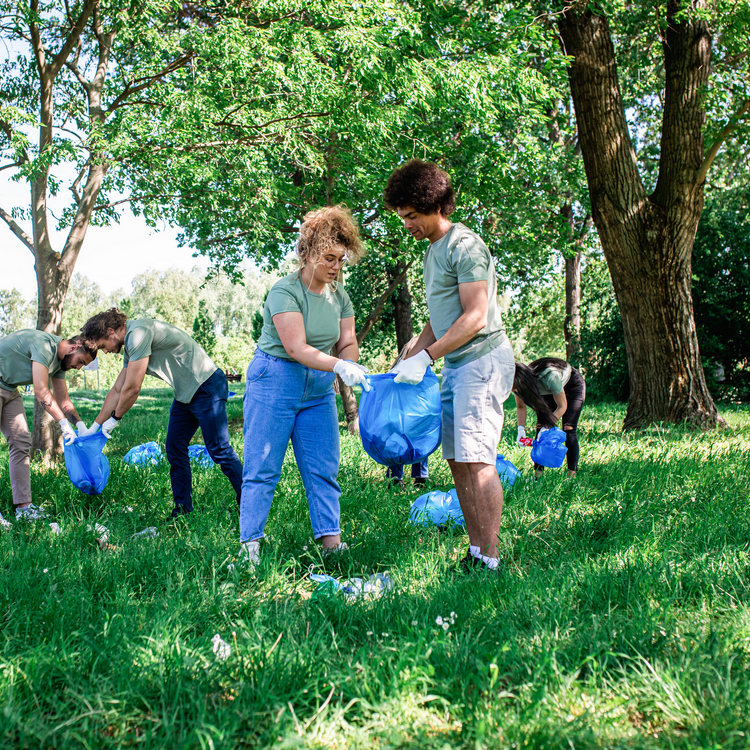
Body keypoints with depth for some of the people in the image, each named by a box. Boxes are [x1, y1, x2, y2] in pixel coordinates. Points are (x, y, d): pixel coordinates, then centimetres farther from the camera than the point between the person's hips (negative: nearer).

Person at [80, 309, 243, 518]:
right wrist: (94, 428, 26)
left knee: (218, 450, -8)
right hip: (186, 393, 10)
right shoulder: (130, 345, 14)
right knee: (174, 449, 8)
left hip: (207, 387, -10)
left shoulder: (138, 333, -19)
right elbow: (118, 390, 22)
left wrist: (115, 418, 0)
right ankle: (183, 509, 13)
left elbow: (132, 389, -17)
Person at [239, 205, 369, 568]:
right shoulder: (285, 291, -16)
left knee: (324, 467, 3)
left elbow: (348, 342, 3)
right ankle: (250, 545, 1)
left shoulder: (338, 295, 5)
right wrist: (338, 366, -37)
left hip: (318, 389, 6)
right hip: (275, 382, -6)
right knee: (262, 467, -3)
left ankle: (330, 538, 6)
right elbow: (296, 348, -24)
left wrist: (352, 365, -20)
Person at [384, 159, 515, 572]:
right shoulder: (432, 252, 19)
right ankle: (474, 551, 12)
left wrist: (425, 357, -20)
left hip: (482, 360, -10)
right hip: (454, 366, 10)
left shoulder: (465, 246, -11)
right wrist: (405, 363, 15)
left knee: (476, 460, -13)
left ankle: (488, 560, -11)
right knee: (458, 462, 7)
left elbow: (475, 318, -18)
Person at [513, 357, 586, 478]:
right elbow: (520, 407, -7)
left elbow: (562, 406, -28)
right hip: (548, 391, 5)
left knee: (568, 430, -16)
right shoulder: (518, 383, -27)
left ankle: (572, 475, -12)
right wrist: (521, 429, -21)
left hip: (572, 385, -5)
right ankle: (537, 474, -7)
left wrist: (548, 426, -35)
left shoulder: (550, 377, -44)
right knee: (541, 427, -10)